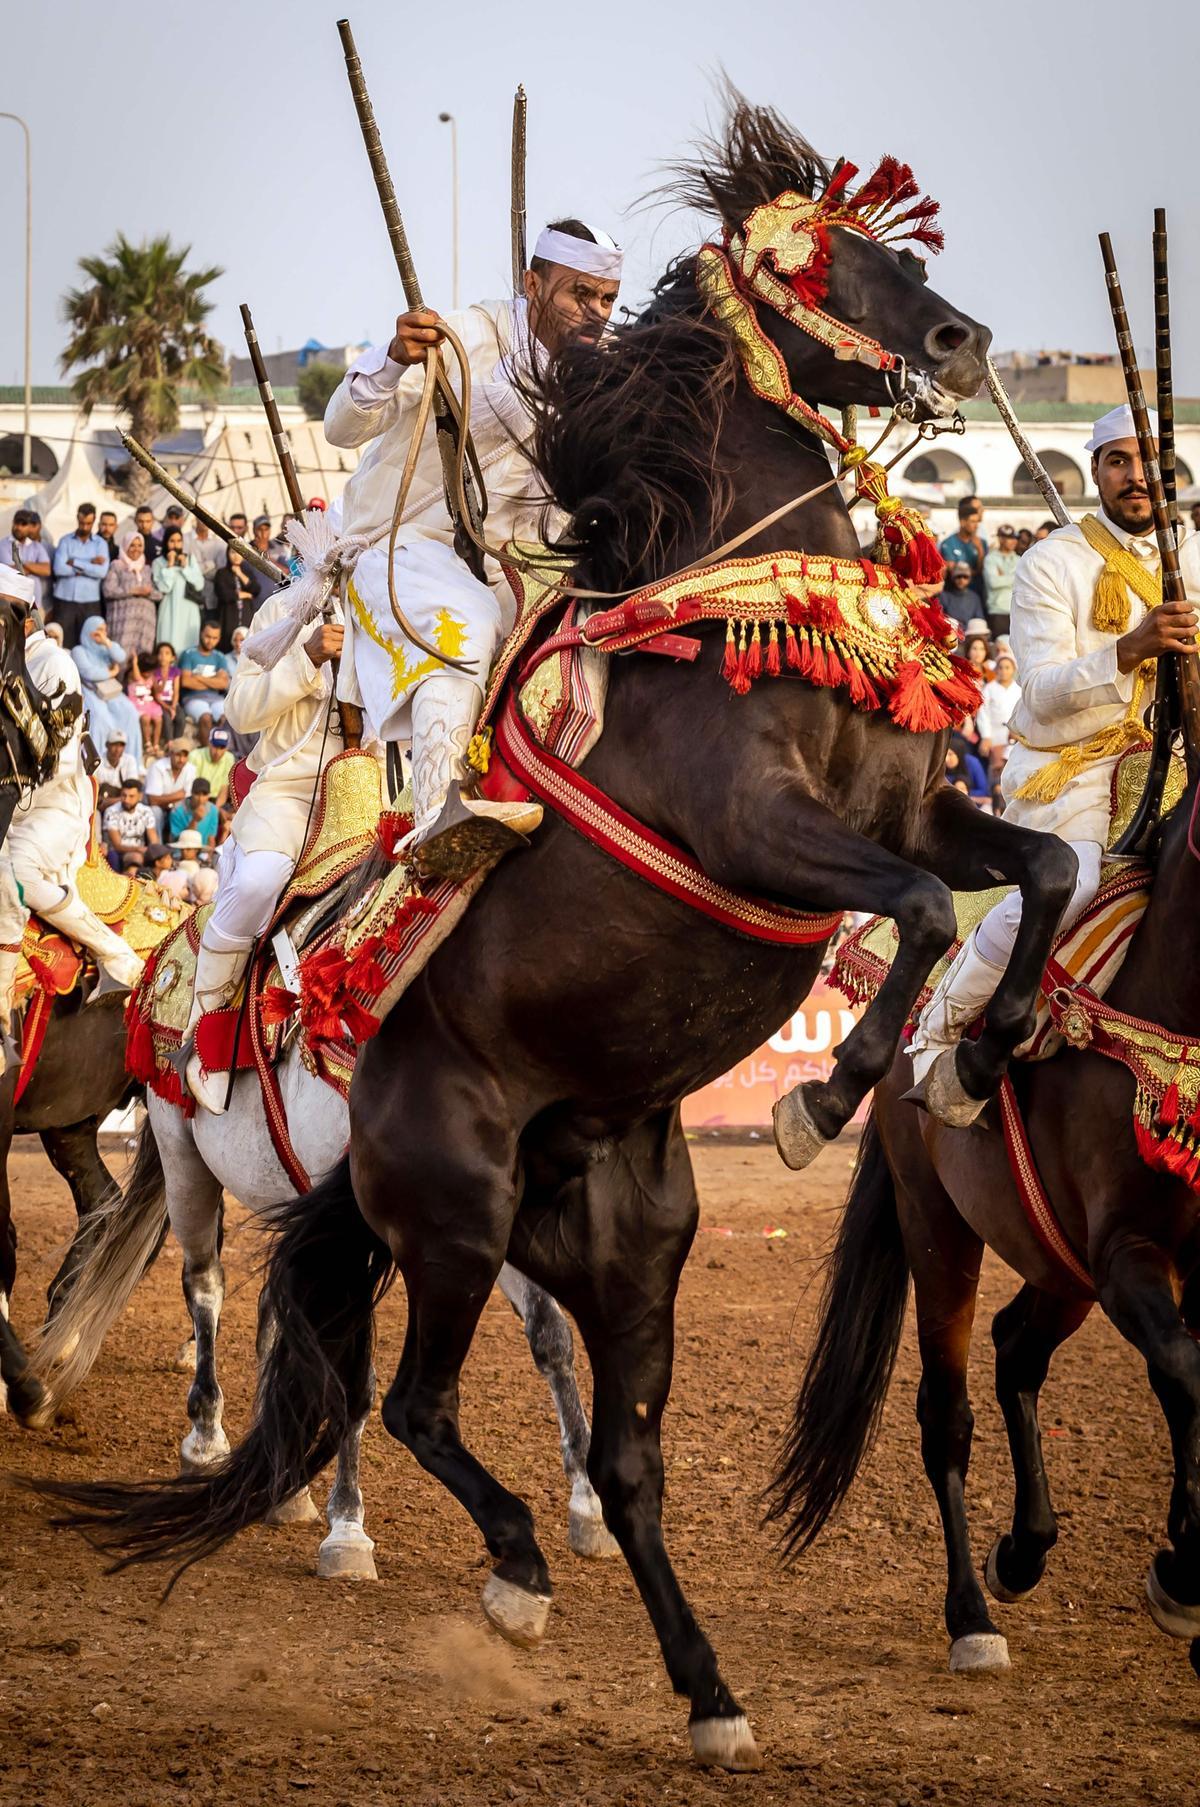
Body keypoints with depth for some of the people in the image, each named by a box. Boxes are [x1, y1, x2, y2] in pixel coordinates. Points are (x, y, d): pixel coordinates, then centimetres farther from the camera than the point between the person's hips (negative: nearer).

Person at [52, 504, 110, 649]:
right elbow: (59, 569, -9)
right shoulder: (65, 541, 6)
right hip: (65, 600, 0)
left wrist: (75, 563, -7)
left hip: (90, 603, 0)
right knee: (63, 643, -3)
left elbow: (102, 572, -8)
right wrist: (89, 565, -8)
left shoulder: (100, 544, 6)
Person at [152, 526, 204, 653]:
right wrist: (170, 566, -8)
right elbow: (163, 588, -9)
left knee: (189, 646, -2)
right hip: (170, 612, -3)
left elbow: (199, 585, 4)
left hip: (189, 611, 3)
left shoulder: (191, 560, 12)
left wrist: (185, 567, -3)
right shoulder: (159, 563, 2)